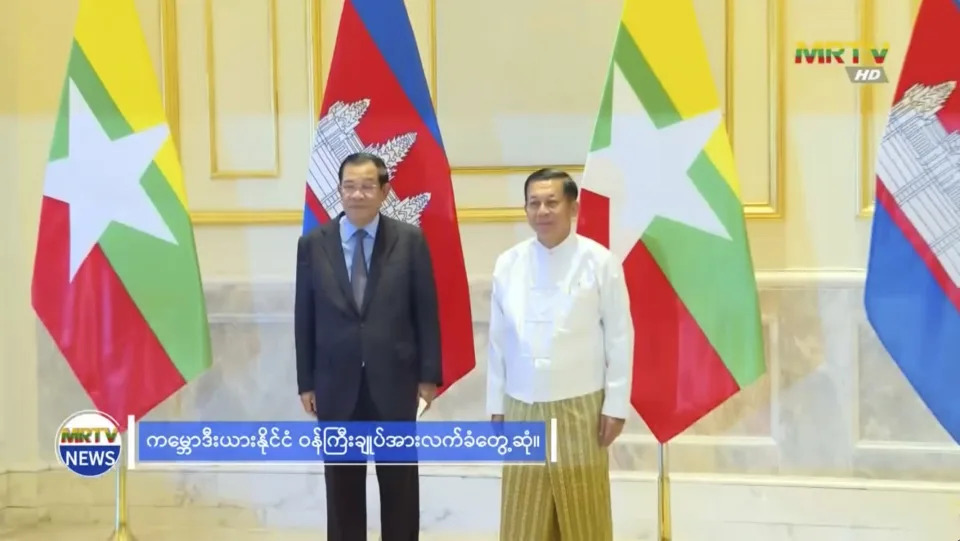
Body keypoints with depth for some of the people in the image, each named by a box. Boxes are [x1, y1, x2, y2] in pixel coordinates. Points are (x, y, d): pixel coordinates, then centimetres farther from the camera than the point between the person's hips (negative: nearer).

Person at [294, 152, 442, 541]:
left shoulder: (410, 240, -2)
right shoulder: (313, 244, 1)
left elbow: (427, 311, 0)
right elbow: (304, 318, 4)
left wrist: (428, 375, -3)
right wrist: (306, 382, 2)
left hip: (394, 382, -1)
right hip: (336, 385, 1)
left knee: (400, 484, 9)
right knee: (342, 486, 9)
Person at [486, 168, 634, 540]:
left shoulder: (599, 262, -7)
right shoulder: (508, 264, 1)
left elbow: (620, 338, -4)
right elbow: (499, 340, 6)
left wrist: (616, 405, -5)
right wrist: (496, 406, 7)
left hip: (580, 407, -2)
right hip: (522, 408, 3)